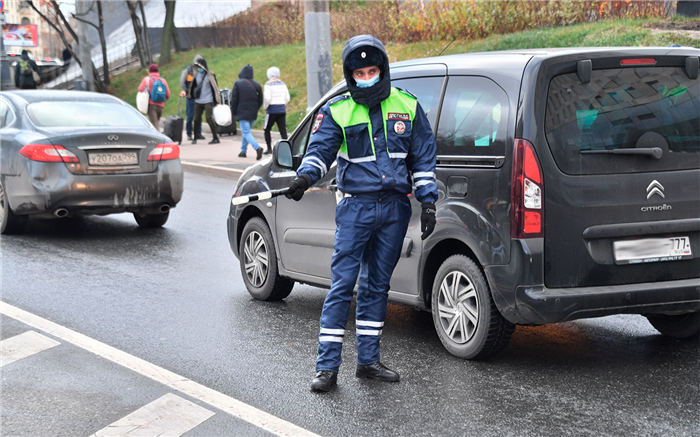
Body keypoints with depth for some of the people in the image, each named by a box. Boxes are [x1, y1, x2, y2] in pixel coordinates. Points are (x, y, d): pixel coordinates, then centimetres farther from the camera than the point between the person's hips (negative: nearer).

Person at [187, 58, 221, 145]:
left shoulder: (210, 75, -8)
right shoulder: (197, 74, 7)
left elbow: (215, 88, -7)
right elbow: (193, 85, 20)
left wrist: (217, 101, -10)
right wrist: (187, 92, 14)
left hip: (208, 101, -5)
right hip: (198, 101, 5)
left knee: (209, 118, -12)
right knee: (196, 119, 8)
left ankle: (216, 138, -5)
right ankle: (195, 138, 21)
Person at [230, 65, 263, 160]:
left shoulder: (238, 84, -9)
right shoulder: (256, 85, 5)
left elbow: (234, 99, -9)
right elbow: (260, 100, 8)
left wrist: (233, 112, 2)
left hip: (242, 113, -6)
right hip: (253, 114, 6)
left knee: (246, 133, -8)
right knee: (246, 131, 20)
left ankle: (257, 148, -29)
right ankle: (243, 151, 25)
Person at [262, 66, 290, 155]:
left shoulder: (268, 84, -10)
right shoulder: (282, 84, 8)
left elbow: (267, 98, -17)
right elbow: (287, 98, 10)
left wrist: (265, 107, -1)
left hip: (272, 110, -5)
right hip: (282, 110, 5)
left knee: (267, 129, 10)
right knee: (283, 131, 2)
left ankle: (269, 148, 7)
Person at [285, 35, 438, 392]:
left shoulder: (407, 107, 6)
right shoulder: (337, 111, 1)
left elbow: (423, 157, 10)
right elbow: (320, 149, -4)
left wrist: (428, 202, 4)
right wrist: (305, 175, -26)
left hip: (395, 208, 3)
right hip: (356, 206, -3)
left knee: (377, 285, 11)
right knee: (342, 284, -7)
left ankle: (368, 360, 19)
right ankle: (327, 366, -3)